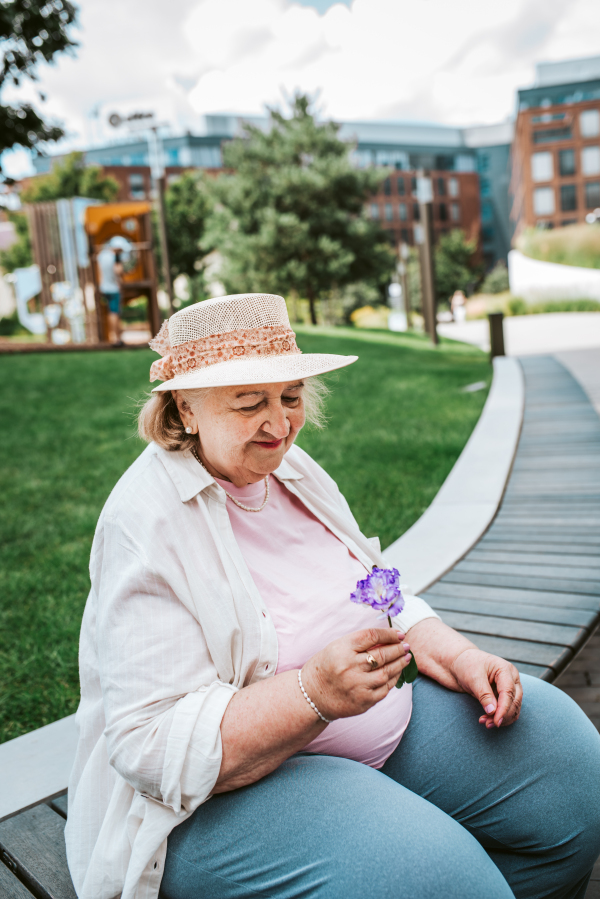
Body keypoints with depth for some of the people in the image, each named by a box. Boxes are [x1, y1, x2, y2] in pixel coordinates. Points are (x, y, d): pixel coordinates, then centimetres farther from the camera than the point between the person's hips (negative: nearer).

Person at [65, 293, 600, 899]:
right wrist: (315, 694, -35)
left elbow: (374, 603, 12)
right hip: (220, 792, -7)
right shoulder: (148, 524, -21)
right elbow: (155, 748, -23)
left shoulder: (288, 469, 4)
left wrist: (457, 656, -7)